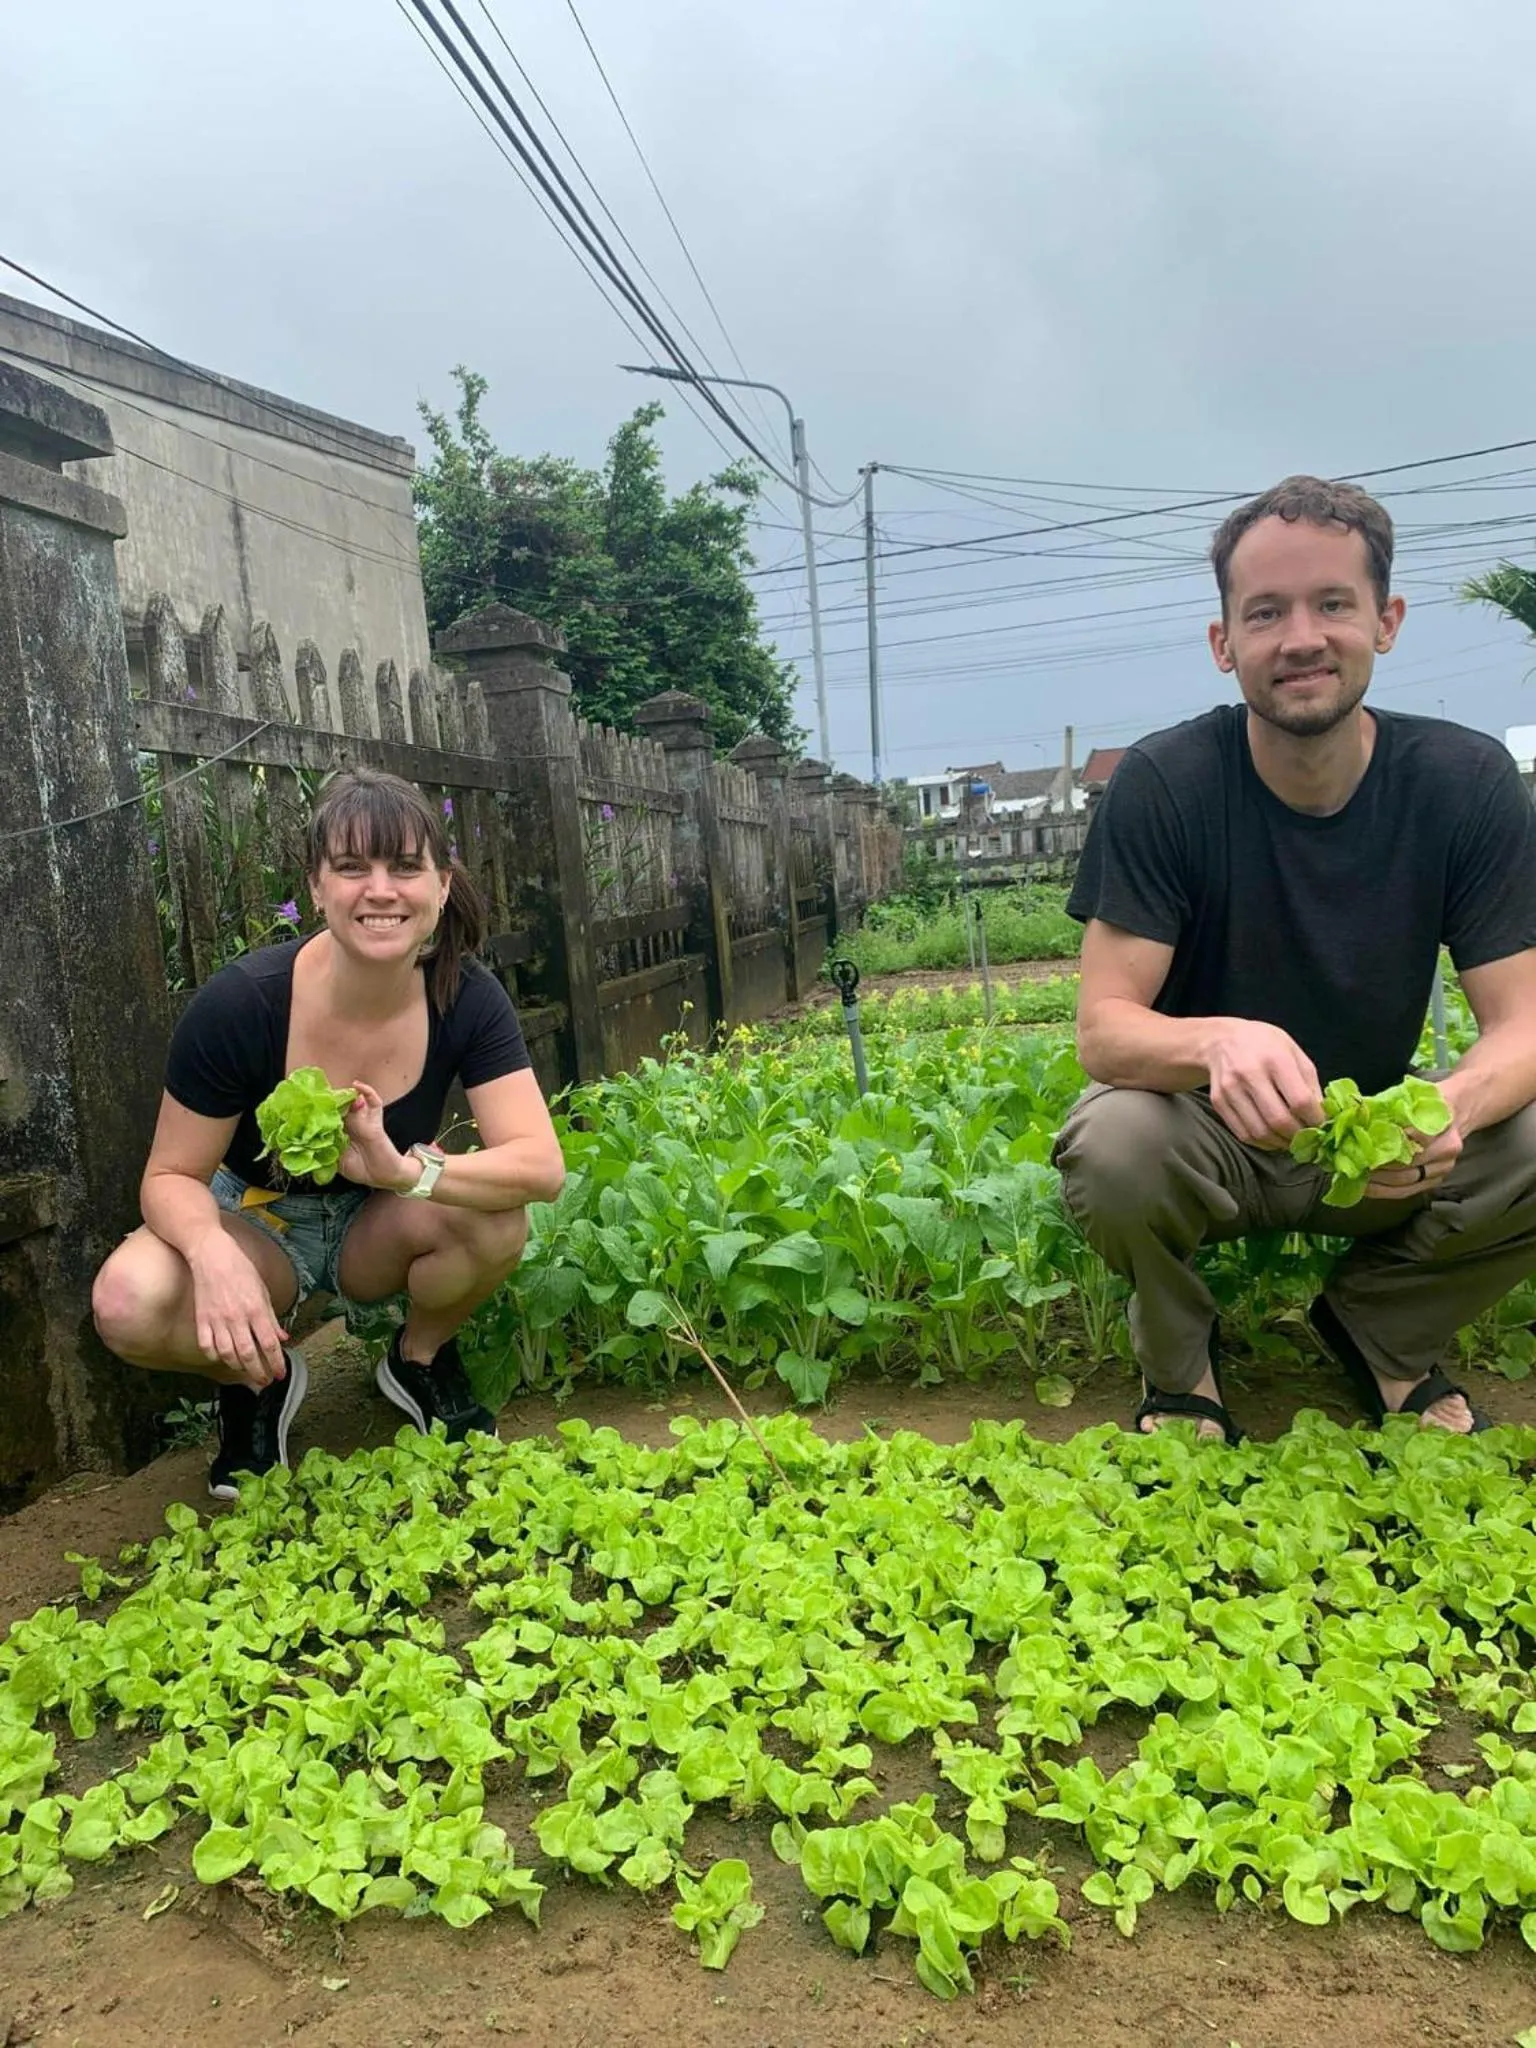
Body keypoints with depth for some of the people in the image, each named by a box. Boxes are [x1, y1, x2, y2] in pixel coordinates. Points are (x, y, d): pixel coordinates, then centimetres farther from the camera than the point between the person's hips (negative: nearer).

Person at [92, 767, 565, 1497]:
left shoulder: (466, 997, -22)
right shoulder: (240, 1003, -27)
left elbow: (541, 1165, -29)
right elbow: (171, 1177, -18)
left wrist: (406, 1171, -47)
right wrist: (215, 1253, -41)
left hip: (373, 1228, 1)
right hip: (255, 1220, -1)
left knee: (497, 1217, -31)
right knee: (131, 1303, -32)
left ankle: (419, 1361, 2)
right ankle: (259, 1382, 3)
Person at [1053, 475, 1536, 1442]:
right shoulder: (1163, 783, -18)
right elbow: (1104, 1028, -22)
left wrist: (1450, 1107, -38)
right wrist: (1217, 1040, -46)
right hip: (1207, 1131, -2)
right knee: (1111, 1145, -34)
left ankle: (1381, 1331, 9)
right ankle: (1180, 1361, 0)